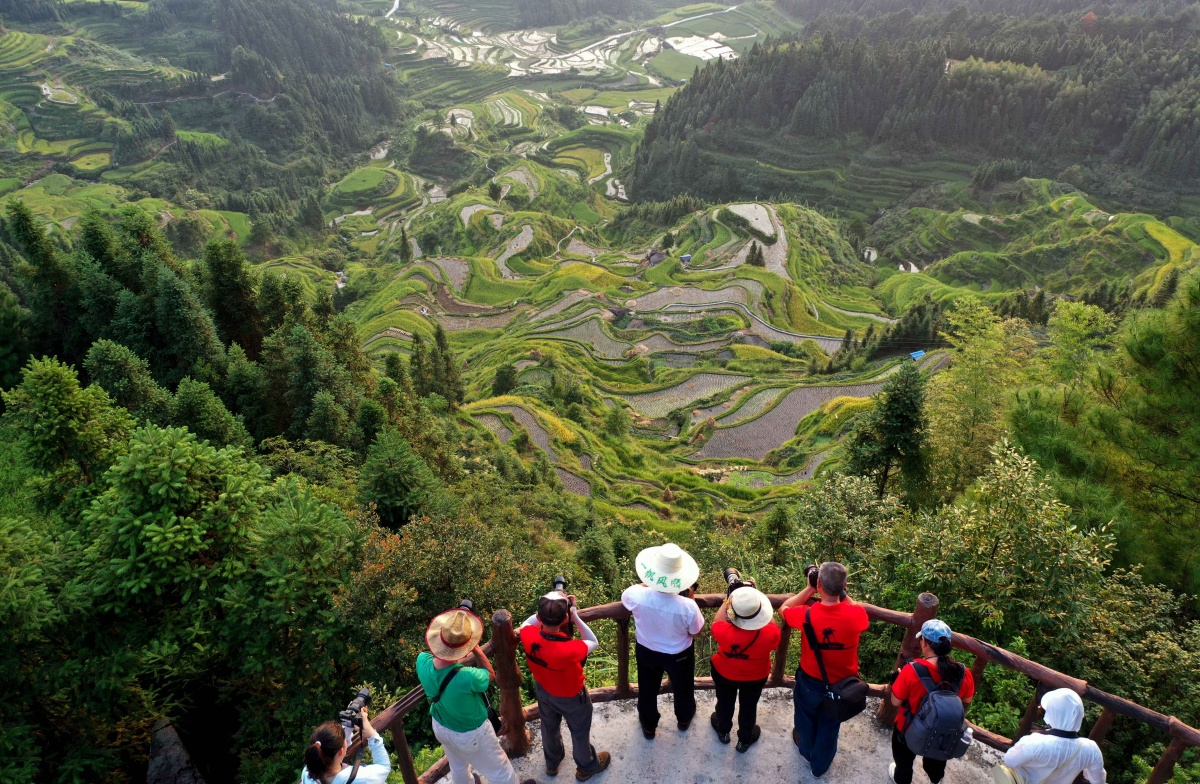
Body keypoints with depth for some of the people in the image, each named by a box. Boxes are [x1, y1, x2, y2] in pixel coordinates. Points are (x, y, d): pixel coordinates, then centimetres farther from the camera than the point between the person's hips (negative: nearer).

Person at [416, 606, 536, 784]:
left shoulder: (422, 661, -30)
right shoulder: (467, 677, -45)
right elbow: (490, 675, -19)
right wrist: (476, 649, -18)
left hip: (440, 727, 6)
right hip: (470, 734, -5)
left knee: (458, 768, 36)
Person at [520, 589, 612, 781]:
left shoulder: (528, 635, -33)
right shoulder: (568, 650, -46)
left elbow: (526, 623, -5)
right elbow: (593, 642, -24)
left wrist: (547, 610, -15)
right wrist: (575, 615, -26)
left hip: (543, 690, 4)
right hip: (571, 697, -4)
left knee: (549, 727, 33)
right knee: (580, 732, 26)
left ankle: (552, 762, 60)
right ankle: (587, 767, 53)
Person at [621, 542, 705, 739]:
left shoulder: (636, 595, -34)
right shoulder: (687, 607, -39)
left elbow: (625, 597, -6)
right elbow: (695, 633, -16)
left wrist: (647, 584, 2)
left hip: (646, 651, 1)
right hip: (679, 655, -1)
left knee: (647, 690, 30)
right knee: (683, 687, 32)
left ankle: (648, 726, 55)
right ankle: (684, 719, 61)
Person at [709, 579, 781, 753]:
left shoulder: (724, 632, -42)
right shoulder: (770, 634, -40)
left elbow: (716, 622, -16)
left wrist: (727, 599, -12)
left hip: (724, 674, 0)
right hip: (756, 677, 0)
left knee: (725, 702, 30)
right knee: (748, 707, 29)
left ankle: (723, 731, 57)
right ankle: (744, 740, 53)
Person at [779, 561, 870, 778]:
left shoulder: (807, 615, -32)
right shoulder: (856, 615, -30)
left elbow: (783, 609, -9)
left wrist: (809, 589, -10)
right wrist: (841, 593, -7)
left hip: (811, 681, -1)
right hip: (842, 684, 1)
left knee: (807, 717, 32)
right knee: (829, 725, 29)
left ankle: (807, 750, 60)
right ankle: (820, 764, 53)